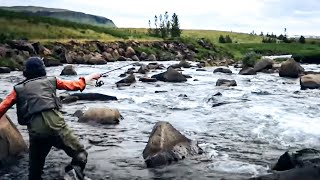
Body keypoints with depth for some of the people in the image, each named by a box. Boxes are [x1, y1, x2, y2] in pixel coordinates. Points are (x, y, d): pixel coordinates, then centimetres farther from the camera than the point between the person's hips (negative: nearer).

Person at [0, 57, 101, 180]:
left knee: (35, 167, 20)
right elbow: (76, 85, 23)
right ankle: (75, 169, -30)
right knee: (80, 153, 1)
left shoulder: (19, 89, 20)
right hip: (55, 125, -2)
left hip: (35, 131, 2)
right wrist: (91, 76, 39)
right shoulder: (51, 81, 17)